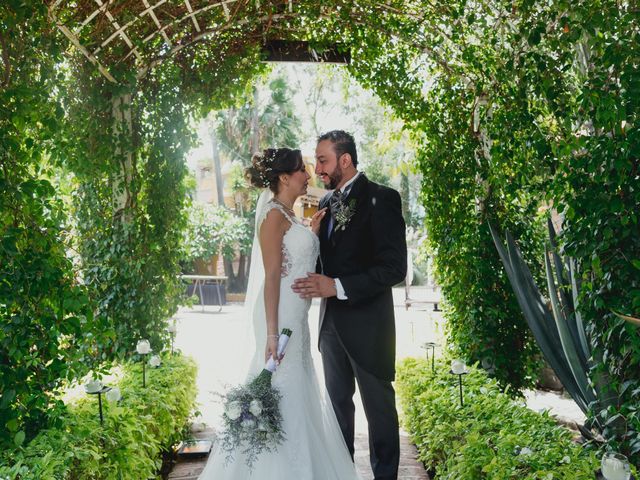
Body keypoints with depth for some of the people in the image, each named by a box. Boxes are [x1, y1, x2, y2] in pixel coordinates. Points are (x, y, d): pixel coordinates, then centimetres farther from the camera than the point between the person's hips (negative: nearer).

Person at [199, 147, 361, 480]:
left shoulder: (289, 216, 14)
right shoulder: (274, 215, -13)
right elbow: (271, 276, -18)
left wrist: (312, 233, 10)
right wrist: (272, 333, -21)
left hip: (296, 319, 10)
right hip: (281, 318, -10)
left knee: (297, 391, 17)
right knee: (283, 395, -2)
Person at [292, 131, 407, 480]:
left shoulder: (381, 199, -12)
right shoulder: (326, 203, 10)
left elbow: (394, 267, -18)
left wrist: (337, 286, -24)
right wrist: (317, 283, -5)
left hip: (367, 322, -7)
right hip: (331, 320, 7)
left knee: (378, 406, 6)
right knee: (338, 401, 17)